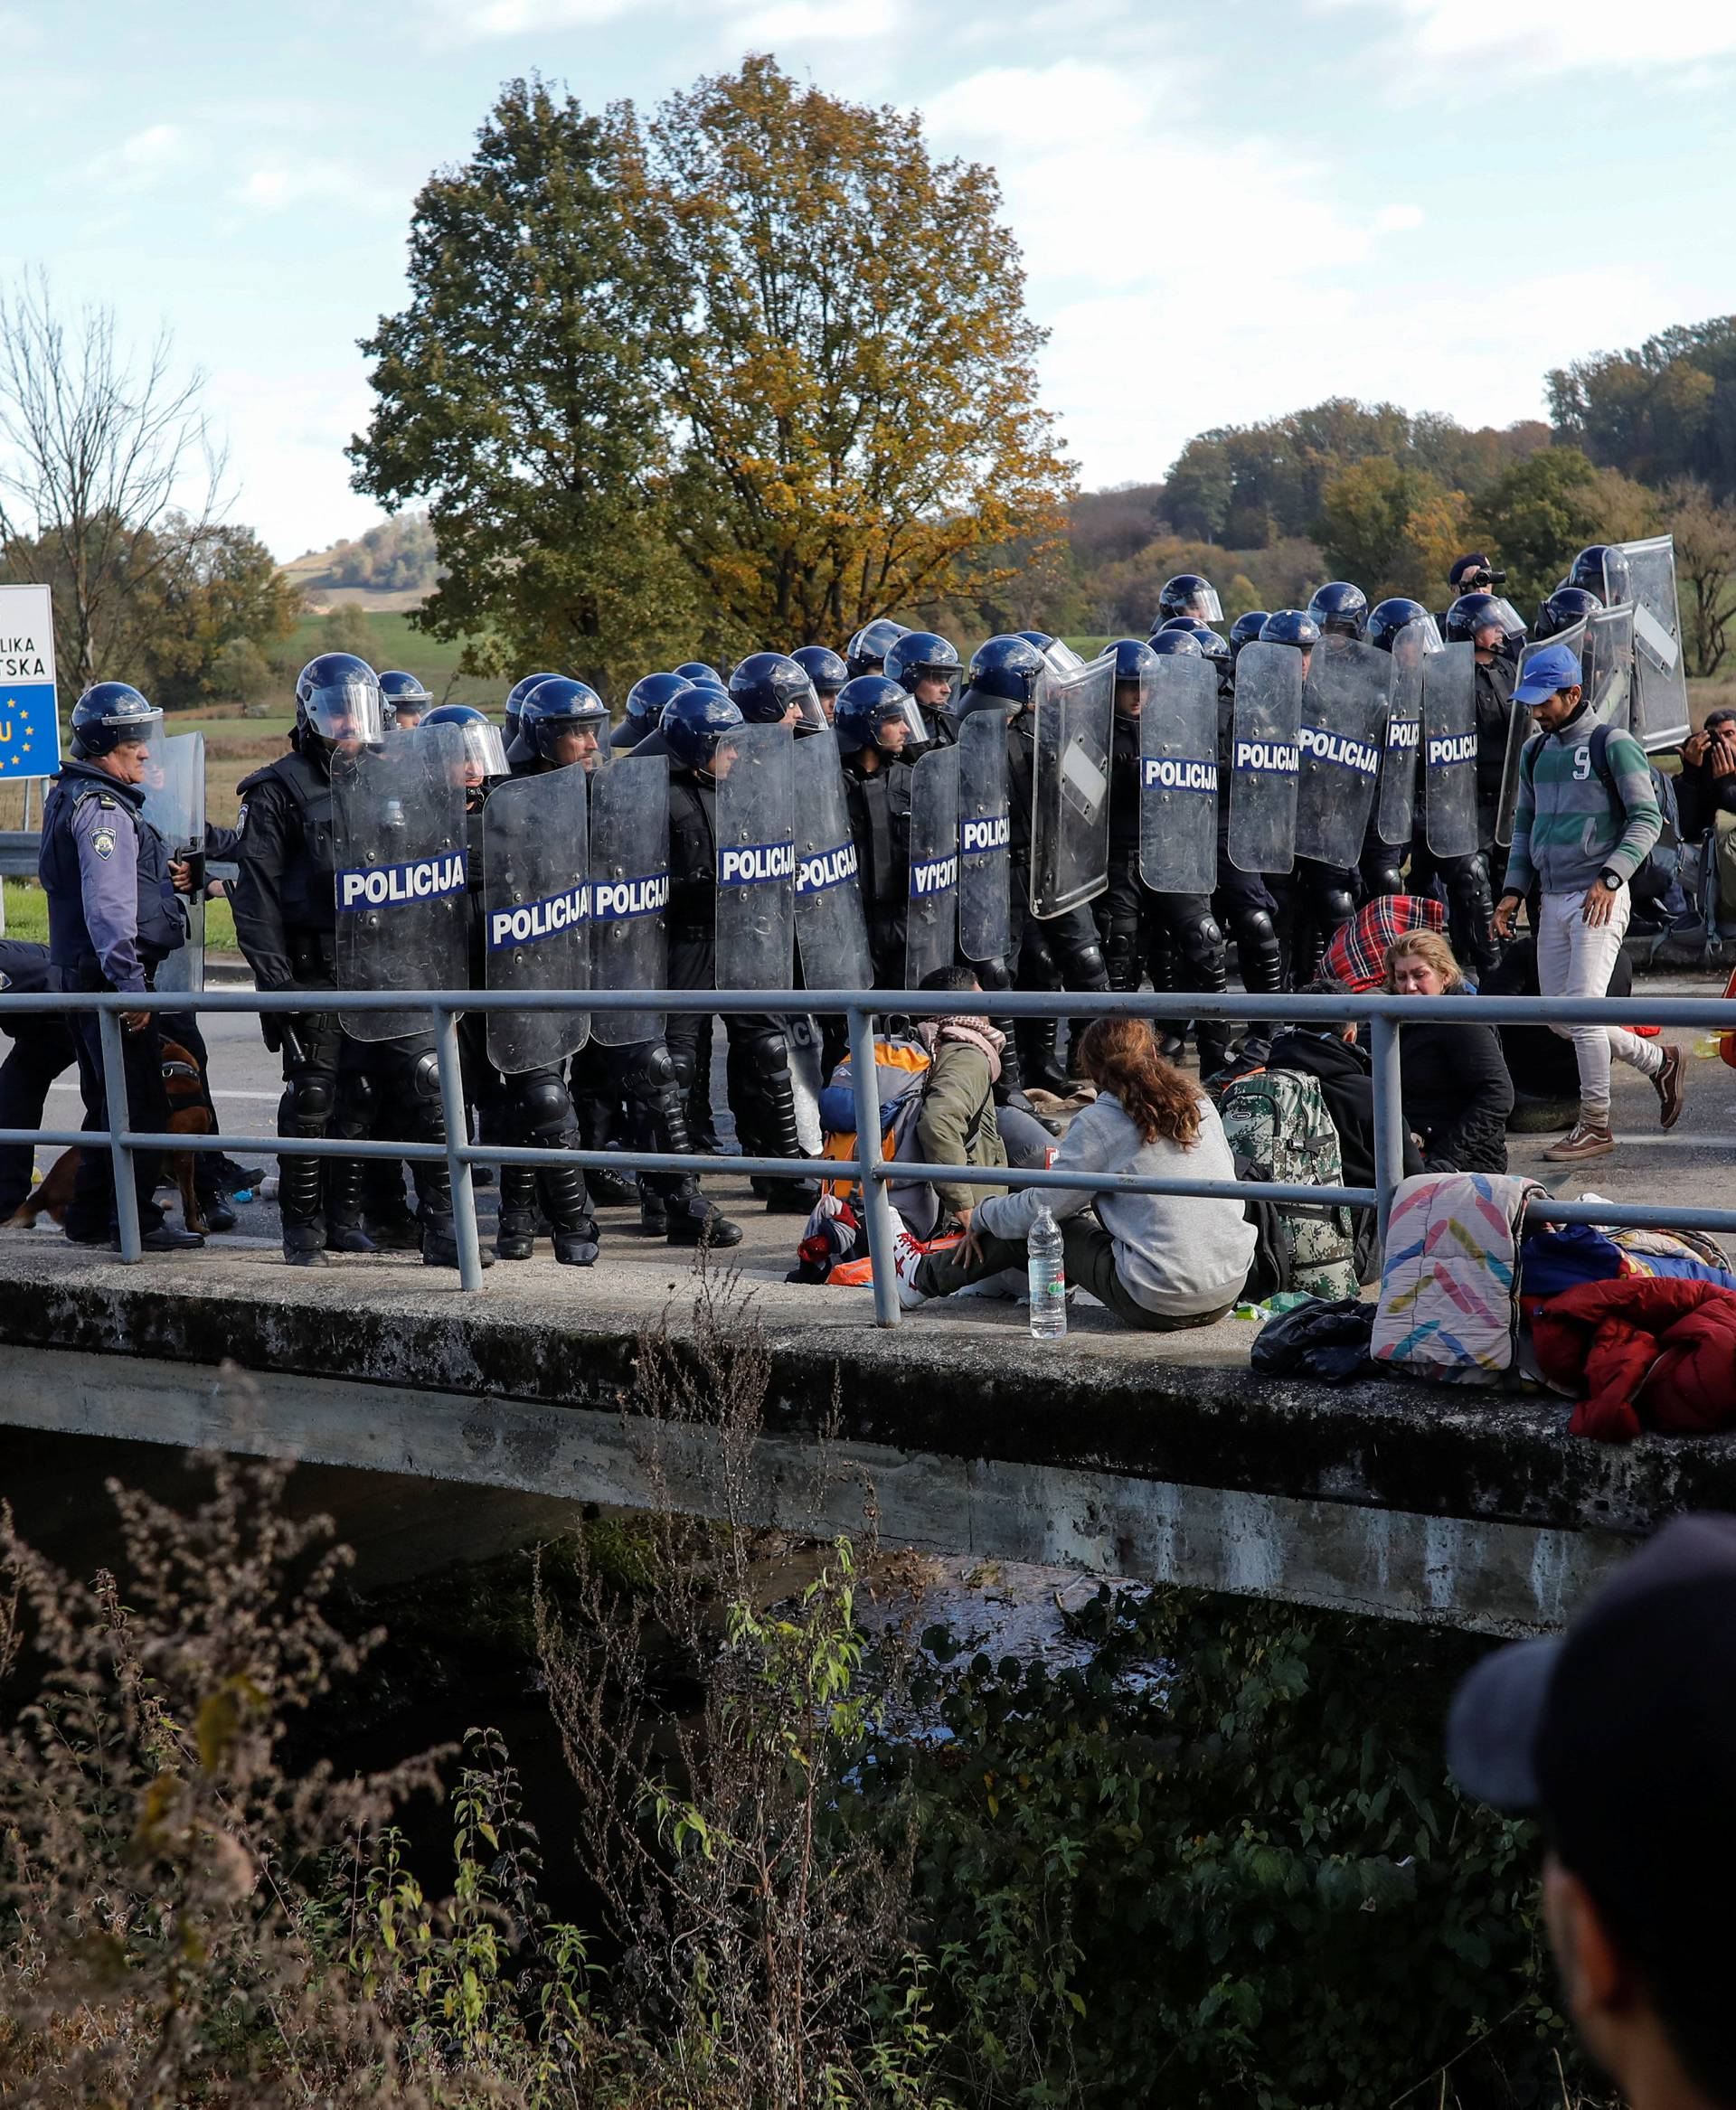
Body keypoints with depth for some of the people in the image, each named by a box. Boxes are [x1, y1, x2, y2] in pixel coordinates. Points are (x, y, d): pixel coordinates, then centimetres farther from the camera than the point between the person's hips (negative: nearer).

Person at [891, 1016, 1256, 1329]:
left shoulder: (1099, 1121, -9)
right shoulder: (1199, 1104, 8)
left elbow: (1038, 1208, -4)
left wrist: (980, 1215, 17)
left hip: (1159, 1306, -6)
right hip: (1231, 1291, 6)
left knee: (1037, 1228, 14)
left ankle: (924, 1279, 32)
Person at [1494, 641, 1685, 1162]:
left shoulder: (1612, 744, -6)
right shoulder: (1535, 752, 14)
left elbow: (1646, 819, -8)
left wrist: (1609, 878, -20)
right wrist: (1513, 890, 10)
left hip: (1599, 899, -8)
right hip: (1552, 900, 8)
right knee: (1558, 1016, 8)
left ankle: (1595, 1125, 2)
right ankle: (1659, 1062, 26)